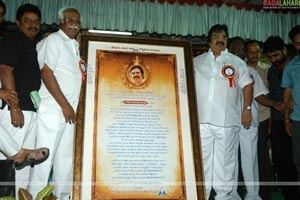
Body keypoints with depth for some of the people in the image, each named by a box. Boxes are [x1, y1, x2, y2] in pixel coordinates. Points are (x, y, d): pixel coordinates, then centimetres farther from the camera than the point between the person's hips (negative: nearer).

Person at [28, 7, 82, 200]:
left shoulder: (74, 45, 19)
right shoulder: (53, 40, -4)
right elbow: (46, 73, -13)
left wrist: (71, 107, 9)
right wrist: (65, 105, -15)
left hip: (69, 109, 8)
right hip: (52, 107, -8)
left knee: (66, 157, 11)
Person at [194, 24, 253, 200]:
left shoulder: (237, 62, 11)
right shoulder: (197, 61, 15)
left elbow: (247, 85, 9)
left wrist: (247, 109, 0)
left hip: (226, 120, -1)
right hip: (201, 119, 1)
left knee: (225, 160, 4)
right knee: (202, 159, 5)